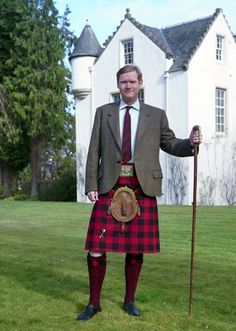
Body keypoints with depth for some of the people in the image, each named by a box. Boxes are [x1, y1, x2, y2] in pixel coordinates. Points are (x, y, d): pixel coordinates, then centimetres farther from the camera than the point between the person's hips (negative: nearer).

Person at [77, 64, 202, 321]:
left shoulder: (156, 115, 11)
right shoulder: (103, 112, 12)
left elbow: (170, 144, 11)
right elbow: (94, 151, 8)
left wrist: (190, 142, -10)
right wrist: (91, 184, -1)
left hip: (142, 187, 0)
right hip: (110, 186, 0)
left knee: (136, 247, 6)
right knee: (97, 246, -2)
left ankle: (129, 301, 23)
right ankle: (94, 303, 13)